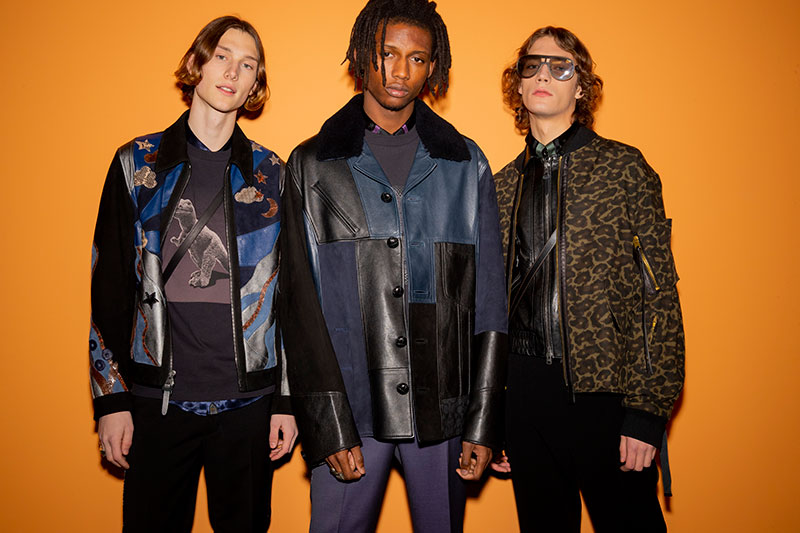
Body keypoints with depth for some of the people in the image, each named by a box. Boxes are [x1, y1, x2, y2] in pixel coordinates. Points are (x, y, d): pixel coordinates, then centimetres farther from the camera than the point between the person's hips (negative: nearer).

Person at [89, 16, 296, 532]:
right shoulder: (138, 164, 3)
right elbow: (109, 287, 3)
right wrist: (111, 397, -1)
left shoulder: (271, 175, 4)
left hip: (249, 400, 1)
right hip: (157, 399, 0)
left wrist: (288, 400, 2)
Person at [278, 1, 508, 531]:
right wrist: (330, 427, -8)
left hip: (443, 406, 2)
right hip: (350, 405, -1)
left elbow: (489, 298, 5)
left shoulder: (467, 163, 7)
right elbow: (302, 304, -1)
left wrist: (483, 421, 0)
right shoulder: (313, 165, 3)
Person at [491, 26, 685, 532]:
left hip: (602, 391, -3)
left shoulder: (623, 167, -2)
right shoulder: (502, 185, 9)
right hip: (522, 389, 4)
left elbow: (659, 294, -5)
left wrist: (647, 411, -12)